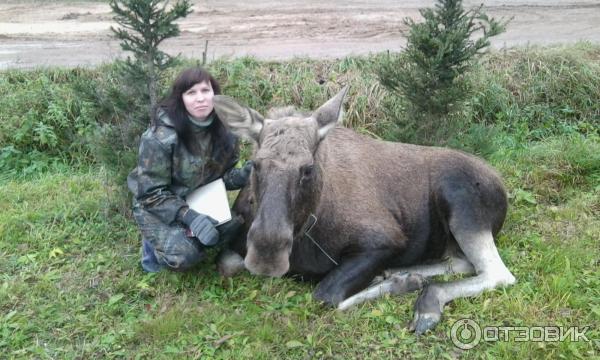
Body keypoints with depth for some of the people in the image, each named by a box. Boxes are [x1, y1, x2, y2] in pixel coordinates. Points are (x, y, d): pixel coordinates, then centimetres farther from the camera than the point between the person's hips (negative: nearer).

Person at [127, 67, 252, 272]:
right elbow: (152, 193, -21)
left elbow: (222, 176, 0)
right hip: (157, 206, -5)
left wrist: (243, 175, -22)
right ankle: (153, 243, 5)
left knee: (235, 226, -20)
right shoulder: (160, 137, -26)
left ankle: (188, 237, 8)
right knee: (183, 256, -28)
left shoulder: (224, 131, -10)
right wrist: (187, 216, -33)